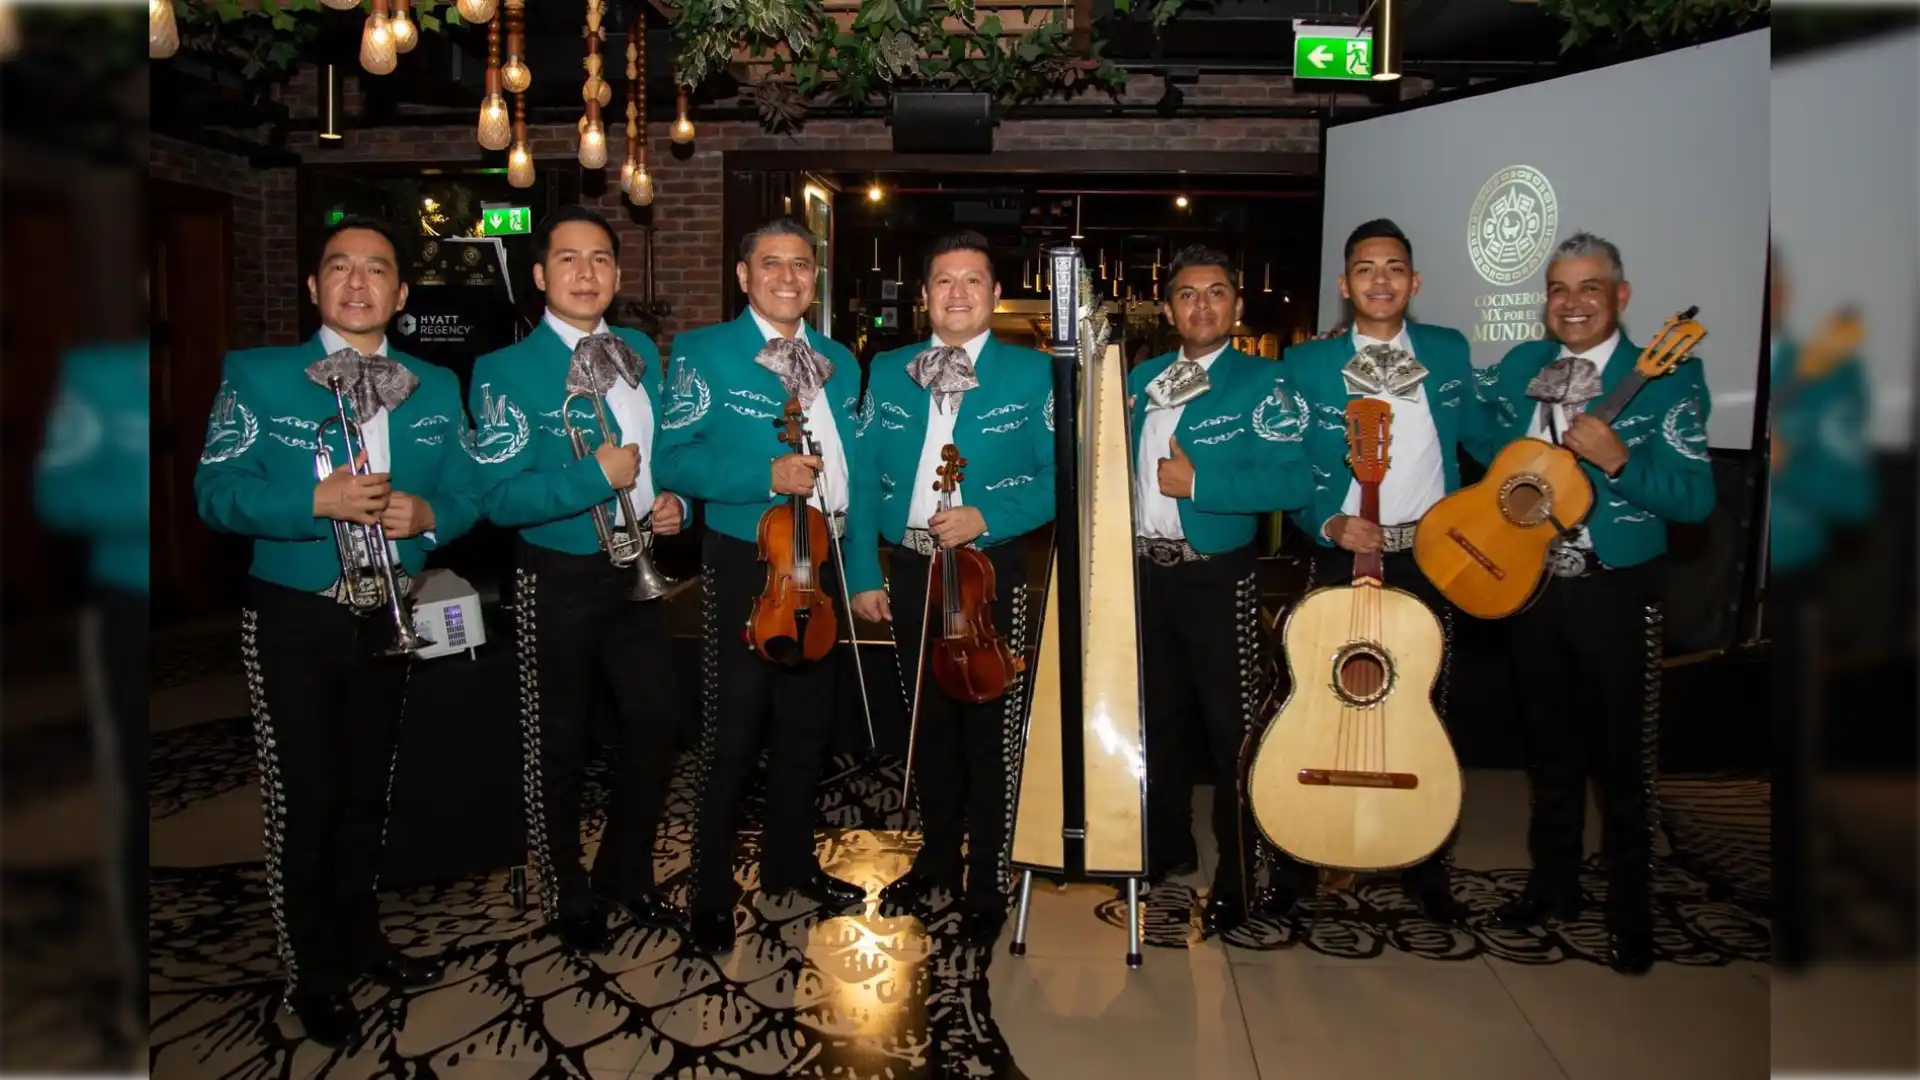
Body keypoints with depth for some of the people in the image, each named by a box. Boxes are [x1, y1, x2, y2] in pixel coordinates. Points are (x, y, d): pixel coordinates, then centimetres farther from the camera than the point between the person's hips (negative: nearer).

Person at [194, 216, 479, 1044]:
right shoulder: (256, 375, -4)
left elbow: (466, 493, 4)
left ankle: (360, 943, 35)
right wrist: (318, 501, -27)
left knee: (365, 795, 17)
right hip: (292, 619, -3)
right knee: (302, 803, 4)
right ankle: (313, 974, 22)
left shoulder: (437, 388, 7)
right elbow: (216, 492, -12)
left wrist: (428, 515, -17)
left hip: (388, 619, 4)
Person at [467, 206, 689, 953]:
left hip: (635, 573, 5)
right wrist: (596, 476, -27)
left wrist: (674, 503, -2)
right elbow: (502, 498, -19)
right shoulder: (506, 370, -12)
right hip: (558, 579, -5)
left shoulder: (641, 353, 6)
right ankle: (567, 896, 32)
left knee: (657, 721, 12)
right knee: (558, 745, 10)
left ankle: (626, 872, 35)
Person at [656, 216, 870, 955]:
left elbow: (852, 470, 12)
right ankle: (712, 889, 17)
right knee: (732, 732, 0)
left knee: (807, 722, 16)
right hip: (745, 562, -5)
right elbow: (674, 458, -14)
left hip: (820, 562, 6)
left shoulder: (839, 363, 11)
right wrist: (766, 475, -26)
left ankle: (790, 860, 34)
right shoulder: (704, 353, -5)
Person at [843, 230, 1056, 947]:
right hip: (910, 571, 4)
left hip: (991, 571, -3)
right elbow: (863, 478, 6)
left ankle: (987, 884, 18)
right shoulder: (888, 372, 7)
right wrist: (863, 573, -1)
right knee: (928, 724, 16)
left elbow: (1058, 477, -5)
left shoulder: (1031, 374, -2)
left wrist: (987, 516, -19)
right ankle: (938, 857, 35)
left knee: (989, 733, 3)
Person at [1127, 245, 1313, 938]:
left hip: (1217, 578, -6)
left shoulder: (1261, 384, -8)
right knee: (1154, 717, 17)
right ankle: (1166, 848, 35)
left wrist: (1198, 482, -21)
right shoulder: (1141, 381, 10)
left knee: (1230, 729, 0)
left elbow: (1293, 482, -20)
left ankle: (1235, 883, 14)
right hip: (1143, 572, 6)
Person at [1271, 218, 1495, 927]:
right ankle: (1296, 863, 18)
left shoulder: (1449, 352, 6)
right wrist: (1328, 524, -17)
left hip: (1429, 558, 2)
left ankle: (1427, 871, 24)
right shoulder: (1307, 363, -2)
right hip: (1341, 556, -2)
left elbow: (1482, 437, 18)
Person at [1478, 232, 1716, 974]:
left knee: (1623, 760, 5)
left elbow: (1696, 498, -16)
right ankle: (1552, 886, 34)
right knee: (1550, 748, 18)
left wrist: (1617, 461, -30)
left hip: (1617, 593, -4)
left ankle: (1630, 916, 21)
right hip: (1532, 582, 4)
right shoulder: (1518, 368, 4)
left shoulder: (1666, 379, -9)